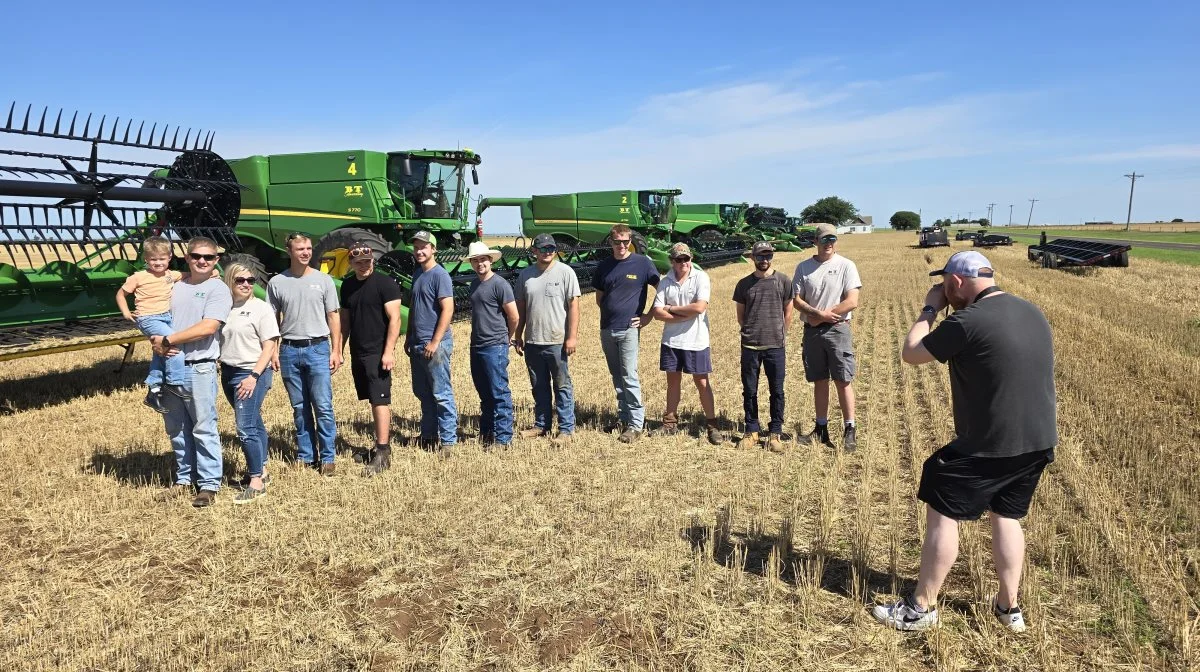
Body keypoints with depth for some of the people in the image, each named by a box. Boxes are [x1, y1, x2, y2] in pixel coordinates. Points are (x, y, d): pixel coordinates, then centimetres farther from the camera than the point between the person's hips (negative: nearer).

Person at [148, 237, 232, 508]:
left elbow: (207, 327, -16)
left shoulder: (218, 289, -4)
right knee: (177, 430, 14)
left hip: (199, 369, -6)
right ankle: (184, 480, 27)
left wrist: (168, 340, -13)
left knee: (204, 429, -1)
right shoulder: (175, 286, 14)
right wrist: (156, 343, -5)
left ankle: (209, 484, 8)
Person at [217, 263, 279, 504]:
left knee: (246, 428, -9)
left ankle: (256, 483, -2)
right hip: (228, 373, 5)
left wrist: (254, 376, -15)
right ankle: (261, 470, 27)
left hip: (252, 374, -5)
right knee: (254, 423, 15)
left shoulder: (260, 308, -6)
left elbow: (269, 346, -9)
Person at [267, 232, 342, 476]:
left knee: (323, 407, -3)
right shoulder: (277, 283, 5)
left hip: (317, 348, -1)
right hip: (289, 350, 2)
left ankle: (327, 457, 4)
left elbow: (333, 317, 4)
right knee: (299, 408, 10)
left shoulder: (323, 280, 3)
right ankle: (305, 455, 20)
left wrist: (336, 350, -2)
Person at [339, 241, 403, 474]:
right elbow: (345, 321, 19)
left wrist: (388, 351, -19)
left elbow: (394, 319, -13)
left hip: (378, 354, -6)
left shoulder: (385, 283, -8)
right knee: (374, 401, 13)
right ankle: (382, 442, 24)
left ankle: (383, 454, -8)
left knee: (380, 400, -9)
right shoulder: (348, 286, 12)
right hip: (357, 354, 6)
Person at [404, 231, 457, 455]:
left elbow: (447, 310, -17)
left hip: (435, 345, -9)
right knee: (423, 393, 15)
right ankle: (428, 436, 26)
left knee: (441, 394, -5)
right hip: (417, 344, 9)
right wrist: (408, 338, 18)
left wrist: (435, 342, -19)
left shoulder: (440, 275, -10)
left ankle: (448, 440, 1)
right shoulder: (417, 274, 15)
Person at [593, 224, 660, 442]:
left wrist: (650, 315, -3)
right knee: (617, 377, 12)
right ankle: (624, 417, 22)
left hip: (629, 328, -5)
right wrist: (611, 312, 5)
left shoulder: (642, 263, -3)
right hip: (607, 329, 5)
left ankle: (636, 423, -4)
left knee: (629, 376, -9)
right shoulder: (604, 266, 9)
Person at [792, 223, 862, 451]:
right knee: (819, 381, 10)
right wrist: (818, 313, -13)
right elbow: (796, 300, 3)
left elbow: (852, 302, -9)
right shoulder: (804, 267, 6)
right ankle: (821, 429, 17)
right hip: (811, 330, 3)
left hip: (837, 329, -3)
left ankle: (850, 430, 4)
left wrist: (822, 317, -10)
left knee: (843, 381, -3)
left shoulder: (846, 265, -2)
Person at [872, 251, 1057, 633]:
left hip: (990, 446, -8)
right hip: (1039, 442, 8)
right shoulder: (1032, 313, 7)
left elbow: (910, 354, -9)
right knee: (1007, 515, 21)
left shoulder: (967, 321, -20)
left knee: (941, 513, 4)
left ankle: (921, 608, 12)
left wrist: (930, 309, 2)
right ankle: (1008, 608, 27)